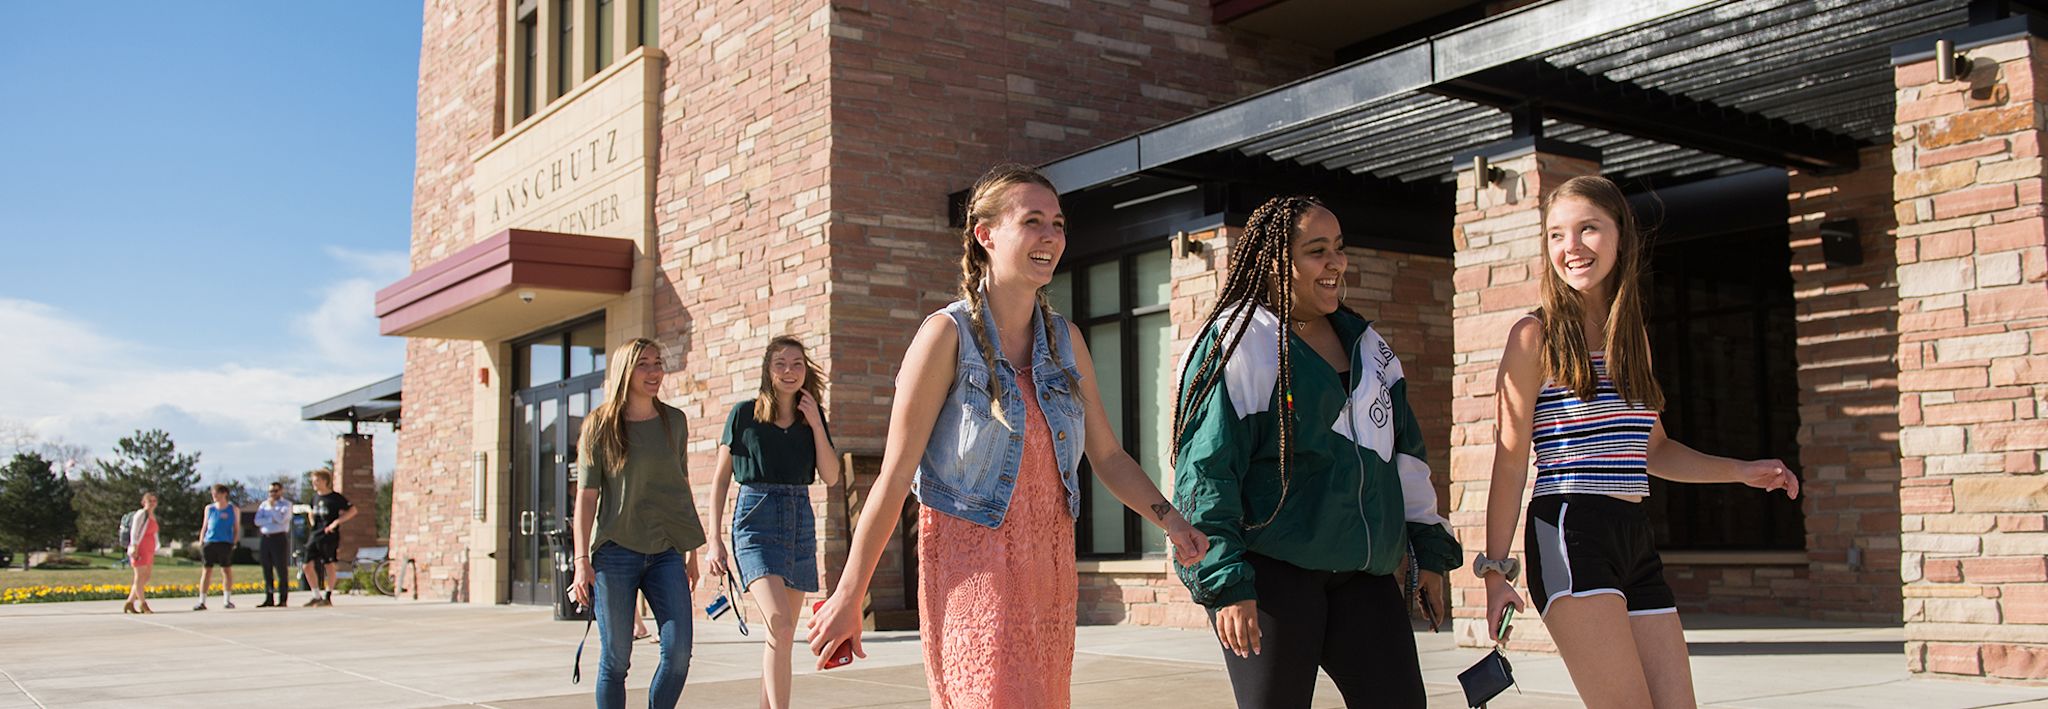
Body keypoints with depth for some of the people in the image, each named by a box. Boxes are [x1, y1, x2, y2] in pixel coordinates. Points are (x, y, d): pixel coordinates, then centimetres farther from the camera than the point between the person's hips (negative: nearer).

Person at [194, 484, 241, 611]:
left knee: (227, 570, 1)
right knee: (206, 571, -1)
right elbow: (204, 526, 17)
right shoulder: (209, 509, 13)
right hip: (209, 542, 1)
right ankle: (202, 601, 0)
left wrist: (235, 542, -1)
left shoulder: (233, 509, 8)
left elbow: (237, 528, 9)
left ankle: (227, 600, 10)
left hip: (225, 543, -1)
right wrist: (200, 543, 9)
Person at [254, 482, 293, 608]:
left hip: (280, 537, -5)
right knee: (267, 570, 5)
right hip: (266, 538, 5)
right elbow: (257, 521, 3)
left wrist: (272, 507, -6)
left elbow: (281, 519, -12)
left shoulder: (286, 504, 4)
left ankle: (283, 599, -4)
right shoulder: (264, 504, 16)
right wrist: (272, 520, -8)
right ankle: (269, 599, 10)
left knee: (282, 569, -5)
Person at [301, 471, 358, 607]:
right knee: (308, 566, 2)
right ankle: (317, 596, 14)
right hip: (314, 536, 6)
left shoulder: (335, 498, -7)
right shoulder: (315, 496, 13)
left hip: (329, 536, -6)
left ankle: (328, 597, 6)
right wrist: (312, 523, 15)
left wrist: (336, 522, -16)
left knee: (329, 566, -2)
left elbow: (352, 510, -10)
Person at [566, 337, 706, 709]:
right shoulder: (600, 425, 1)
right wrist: (582, 560, -8)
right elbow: (586, 496, -1)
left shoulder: (675, 421, 10)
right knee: (616, 659, 1)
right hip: (615, 551, -3)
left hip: (666, 551, 3)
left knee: (678, 651, -8)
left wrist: (691, 551, 15)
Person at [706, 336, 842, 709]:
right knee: (780, 626, -20)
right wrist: (715, 540, -2)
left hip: (800, 523, 5)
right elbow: (721, 480, 3)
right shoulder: (744, 413, 0)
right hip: (756, 521, -4)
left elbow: (831, 478, 3)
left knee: (782, 635, 7)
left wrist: (816, 424, -5)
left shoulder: (812, 416, 10)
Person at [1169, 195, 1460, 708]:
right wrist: (1224, 583, -16)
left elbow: (1406, 450, 21)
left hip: (1362, 573, 6)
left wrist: (1431, 549, 19)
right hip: (1272, 570, -6)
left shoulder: (1365, 344, 15)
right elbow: (1206, 470, -11)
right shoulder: (1236, 343, -6)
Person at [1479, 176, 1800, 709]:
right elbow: (1510, 460, -5)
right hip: (1568, 535, -7)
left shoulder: (1633, 335, 16)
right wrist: (1496, 568, -8)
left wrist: (1741, 472, 14)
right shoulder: (1536, 336, -2)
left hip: (1635, 540, 7)